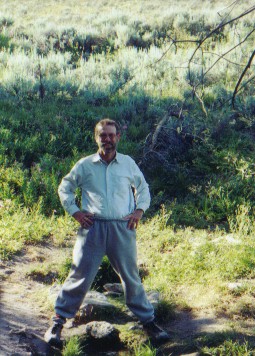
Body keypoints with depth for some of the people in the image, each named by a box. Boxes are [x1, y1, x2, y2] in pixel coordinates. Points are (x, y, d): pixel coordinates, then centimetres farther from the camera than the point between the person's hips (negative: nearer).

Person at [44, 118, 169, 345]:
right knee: (80, 275, -3)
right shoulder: (85, 165, 5)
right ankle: (58, 322, 8)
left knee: (131, 276, 9)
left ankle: (148, 321, 21)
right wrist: (74, 211, 2)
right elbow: (65, 187, 16)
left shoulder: (128, 163, 9)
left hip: (123, 228, 1)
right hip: (93, 227, -1)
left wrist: (140, 209, 6)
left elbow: (143, 188, 23)